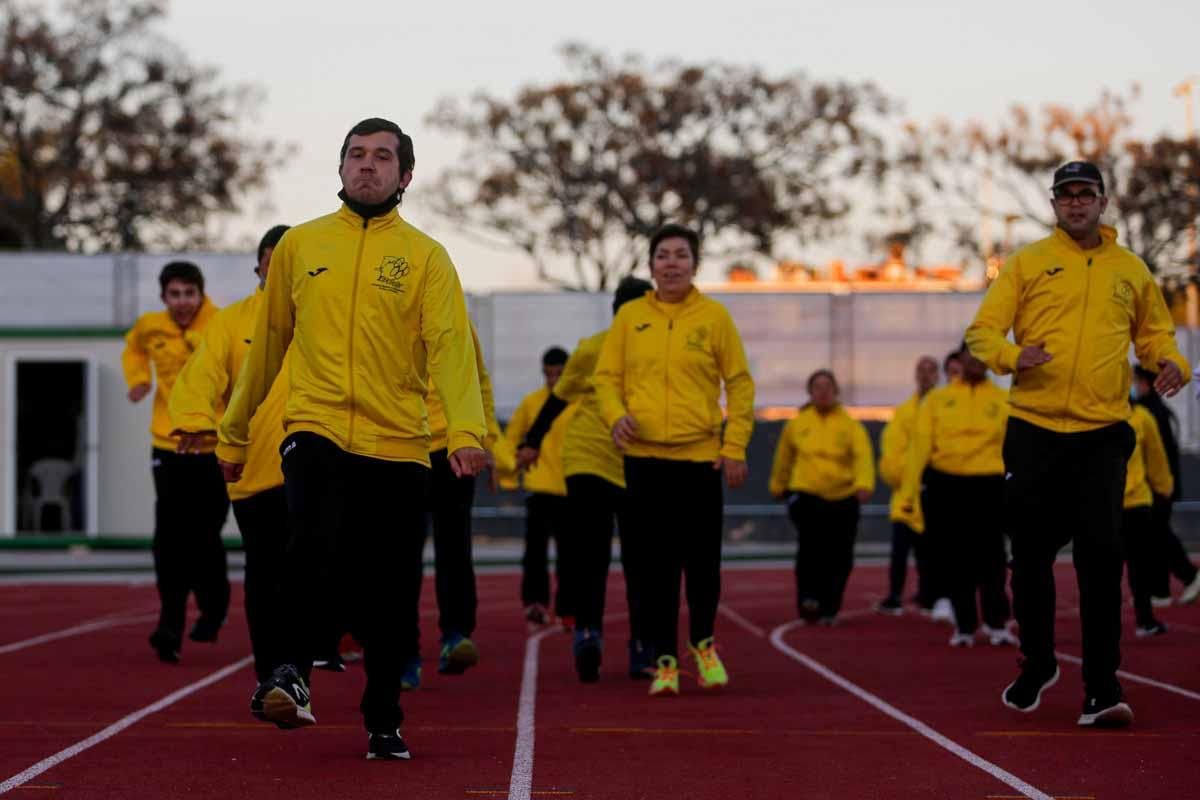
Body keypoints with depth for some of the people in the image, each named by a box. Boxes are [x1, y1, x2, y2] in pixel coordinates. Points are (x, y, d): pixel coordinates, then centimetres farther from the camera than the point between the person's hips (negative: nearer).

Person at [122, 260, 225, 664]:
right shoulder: (150, 327, 4)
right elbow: (134, 347, 27)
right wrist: (138, 379, 10)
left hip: (215, 449, -2)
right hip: (168, 447, 2)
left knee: (205, 539, 1)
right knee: (170, 542, -6)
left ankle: (213, 608, 27)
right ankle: (170, 626, -2)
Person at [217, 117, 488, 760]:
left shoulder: (425, 257, 5)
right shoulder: (299, 246, 11)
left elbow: (450, 345, -8)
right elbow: (268, 343, 19)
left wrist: (465, 430, -24)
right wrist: (233, 435, 23)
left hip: (398, 446, 0)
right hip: (315, 430, 0)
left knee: (389, 596, 4)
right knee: (316, 547, -29)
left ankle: (383, 723, 19)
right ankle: (292, 673, -18)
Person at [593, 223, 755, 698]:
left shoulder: (714, 316, 3)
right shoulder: (630, 316, 6)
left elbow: (739, 383, 4)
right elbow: (606, 375, 8)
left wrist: (735, 447, -3)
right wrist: (615, 414, -12)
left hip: (700, 454, -1)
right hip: (644, 456, 1)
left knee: (702, 560, 0)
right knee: (657, 565, 1)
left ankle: (703, 643, 26)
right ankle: (665, 661, 11)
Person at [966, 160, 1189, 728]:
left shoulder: (1131, 270, 12)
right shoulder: (1028, 263, 7)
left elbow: (1154, 332, 23)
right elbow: (982, 330, 4)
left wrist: (1171, 363, 1)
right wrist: (1011, 355, -17)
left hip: (1102, 432, 0)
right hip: (1034, 430, 0)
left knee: (1101, 556, -10)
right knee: (1032, 556, 6)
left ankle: (1101, 690, -8)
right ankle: (1037, 665, 26)